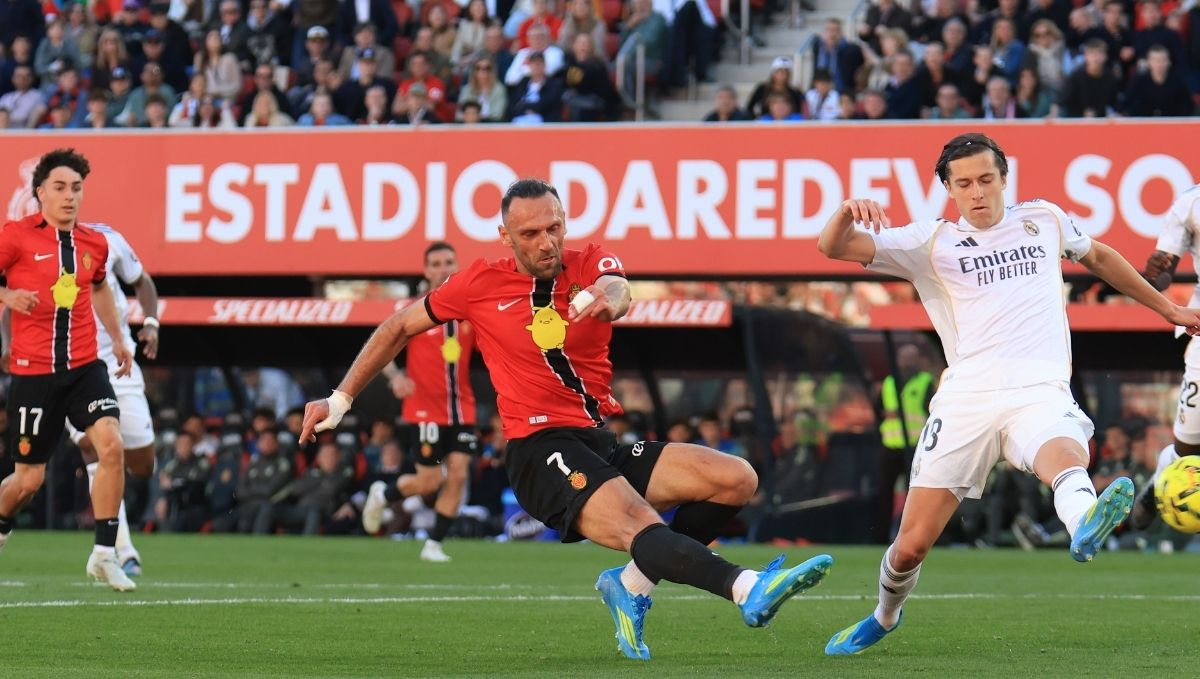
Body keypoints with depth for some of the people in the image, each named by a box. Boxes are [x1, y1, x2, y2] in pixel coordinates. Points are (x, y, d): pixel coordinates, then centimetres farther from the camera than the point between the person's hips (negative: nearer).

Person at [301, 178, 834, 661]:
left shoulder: (590, 265, 7)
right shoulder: (481, 284, 3)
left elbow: (617, 293, -19)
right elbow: (399, 327, 17)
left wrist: (608, 297, -46)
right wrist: (340, 400, 17)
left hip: (602, 443, 5)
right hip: (539, 451, -5)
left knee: (738, 479, -10)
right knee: (638, 525, -33)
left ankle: (633, 582, -2)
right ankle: (748, 589, -57)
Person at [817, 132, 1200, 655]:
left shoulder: (1045, 220, 19)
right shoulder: (933, 243, 11)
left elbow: (1099, 257, 39)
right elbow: (832, 248, 3)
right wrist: (848, 213, -20)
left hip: (1041, 393, 0)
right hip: (966, 399, 0)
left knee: (1065, 457, -38)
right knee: (911, 547, 0)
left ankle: (1085, 525, -72)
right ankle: (884, 617, 32)